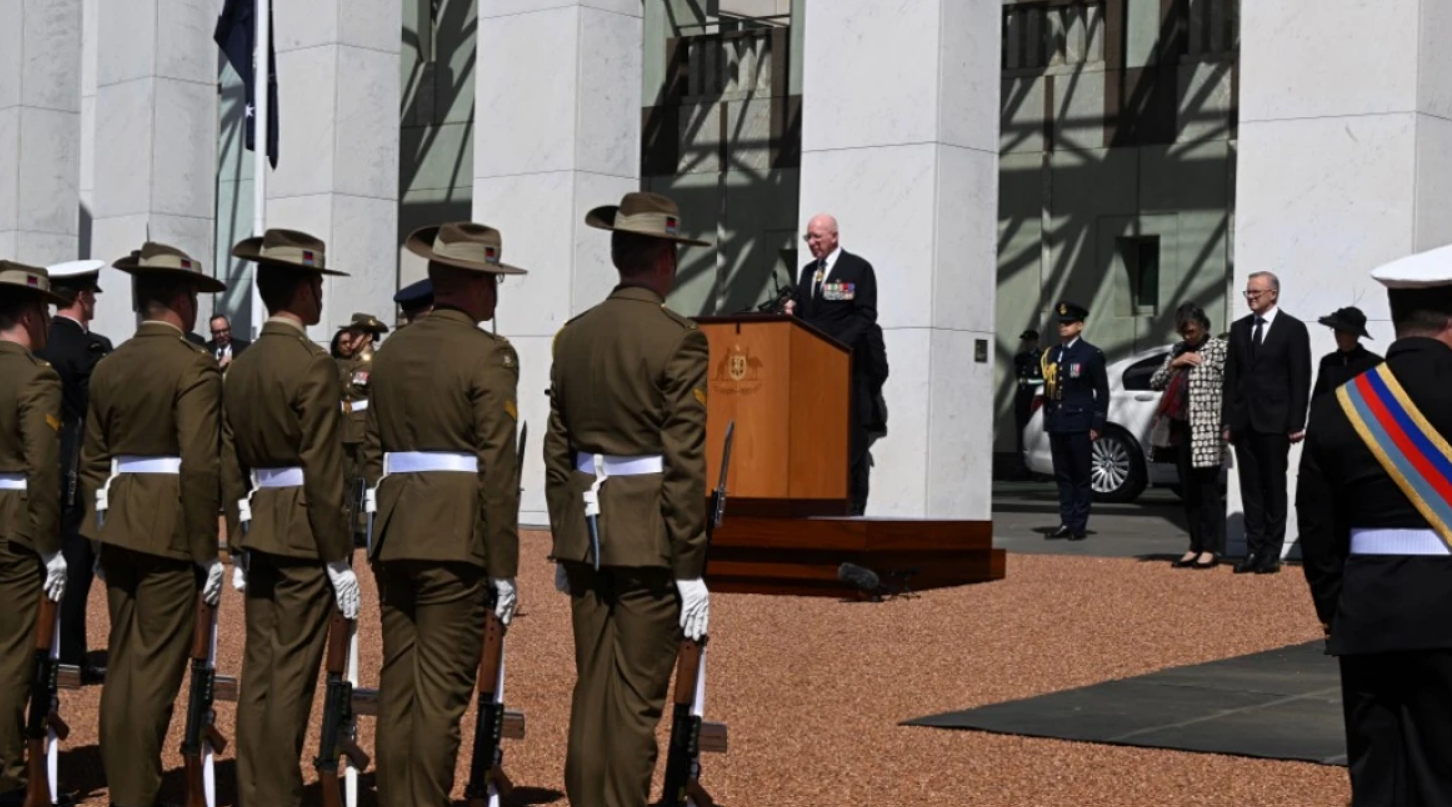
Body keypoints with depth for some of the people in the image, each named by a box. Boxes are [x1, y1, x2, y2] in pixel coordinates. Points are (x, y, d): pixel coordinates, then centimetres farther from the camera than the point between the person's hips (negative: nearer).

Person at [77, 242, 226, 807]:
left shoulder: (108, 366, 10)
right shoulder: (194, 366, -11)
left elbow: (92, 462, 13)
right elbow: (201, 466, -17)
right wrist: (207, 550, -11)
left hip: (119, 526, 7)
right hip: (170, 531, -7)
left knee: (122, 664, 13)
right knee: (156, 668, -2)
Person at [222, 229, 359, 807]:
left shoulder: (241, 368, 10)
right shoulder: (313, 365, -14)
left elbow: (232, 467, 14)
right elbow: (323, 472, -16)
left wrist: (240, 548, 19)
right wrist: (340, 559, -12)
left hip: (260, 526, 8)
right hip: (305, 535, -8)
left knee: (259, 668, 10)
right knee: (292, 674, -3)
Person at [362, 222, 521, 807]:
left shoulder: (392, 352, 13)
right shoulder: (488, 354, -8)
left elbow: (372, 453, 16)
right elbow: (497, 467, -12)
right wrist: (503, 568, -9)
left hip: (394, 538, 7)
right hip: (456, 539, -7)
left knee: (398, 684, 10)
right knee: (442, 692, -3)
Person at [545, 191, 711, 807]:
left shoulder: (573, 336, 8)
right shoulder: (678, 340, -10)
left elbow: (556, 452, 11)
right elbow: (684, 462, -14)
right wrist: (690, 568, -11)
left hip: (585, 532, 6)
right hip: (649, 536, -6)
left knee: (591, 689, 11)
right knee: (636, 698, -1)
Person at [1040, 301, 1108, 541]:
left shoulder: (1091, 355, -2)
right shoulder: (1051, 354, 14)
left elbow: (1102, 391, -3)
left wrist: (1097, 425, -8)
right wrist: (1047, 419, 9)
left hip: (1079, 424, -5)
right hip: (1057, 423, 5)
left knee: (1081, 476, -1)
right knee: (1062, 476, 7)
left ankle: (1079, 525, 2)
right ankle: (1066, 522, 11)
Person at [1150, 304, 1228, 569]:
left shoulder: (1218, 348, -4)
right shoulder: (1178, 350, 16)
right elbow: (1154, 382, 13)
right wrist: (1174, 364, -3)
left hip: (1206, 430, -6)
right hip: (1180, 428, 6)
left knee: (1207, 489, -4)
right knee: (1188, 491, 8)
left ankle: (1211, 549, 0)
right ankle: (1195, 547, 13)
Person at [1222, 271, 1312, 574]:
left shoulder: (1293, 329, -2)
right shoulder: (1239, 328, 12)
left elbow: (1301, 379, -5)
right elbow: (1231, 376, 12)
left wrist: (1296, 423, -11)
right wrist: (1228, 420, 7)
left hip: (1274, 421, -4)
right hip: (1244, 420, 4)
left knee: (1274, 487, 2)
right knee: (1250, 487, 6)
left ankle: (1272, 552, 6)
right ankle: (1254, 549, 9)